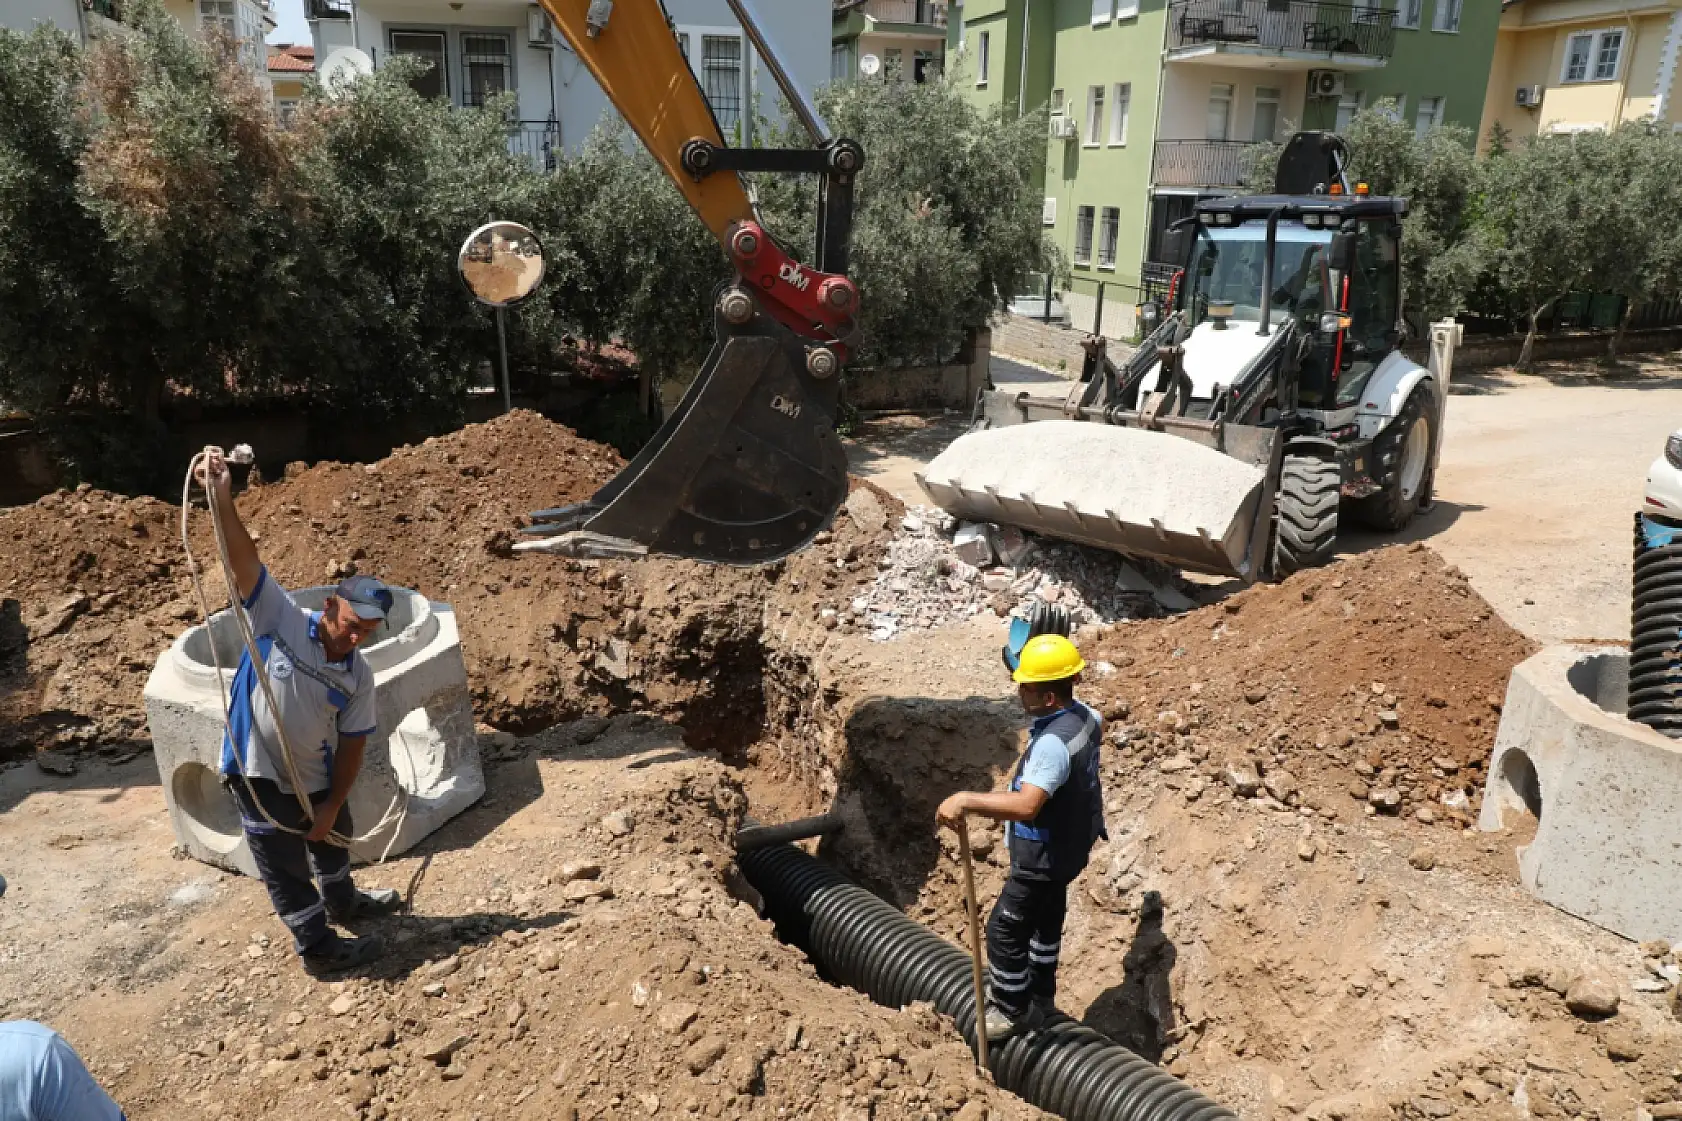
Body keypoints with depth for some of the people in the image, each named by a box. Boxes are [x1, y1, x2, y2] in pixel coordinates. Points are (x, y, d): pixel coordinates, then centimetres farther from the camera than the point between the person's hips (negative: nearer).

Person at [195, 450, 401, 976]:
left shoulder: (359, 677, -10)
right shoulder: (280, 619, -20)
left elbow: (351, 746, -5)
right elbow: (244, 561, -30)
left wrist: (332, 805, -6)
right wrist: (222, 499, -41)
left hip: (316, 781, 5)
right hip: (259, 777, -5)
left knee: (332, 842, 28)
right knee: (286, 869, 9)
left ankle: (341, 901, 57)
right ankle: (319, 948, 27)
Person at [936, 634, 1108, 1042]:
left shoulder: (1053, 744, -37)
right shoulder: (1083, 714, -7)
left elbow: (1026, 805, -48)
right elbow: (1100, 726, 20)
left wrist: (965, 799, -47)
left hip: (1044, 857, -10)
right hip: (1066, 846, 10)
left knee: (1005, 930, 8)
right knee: (1045, 920, 27)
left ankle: (1012, 1010, 27)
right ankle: (1038, 994, 46)